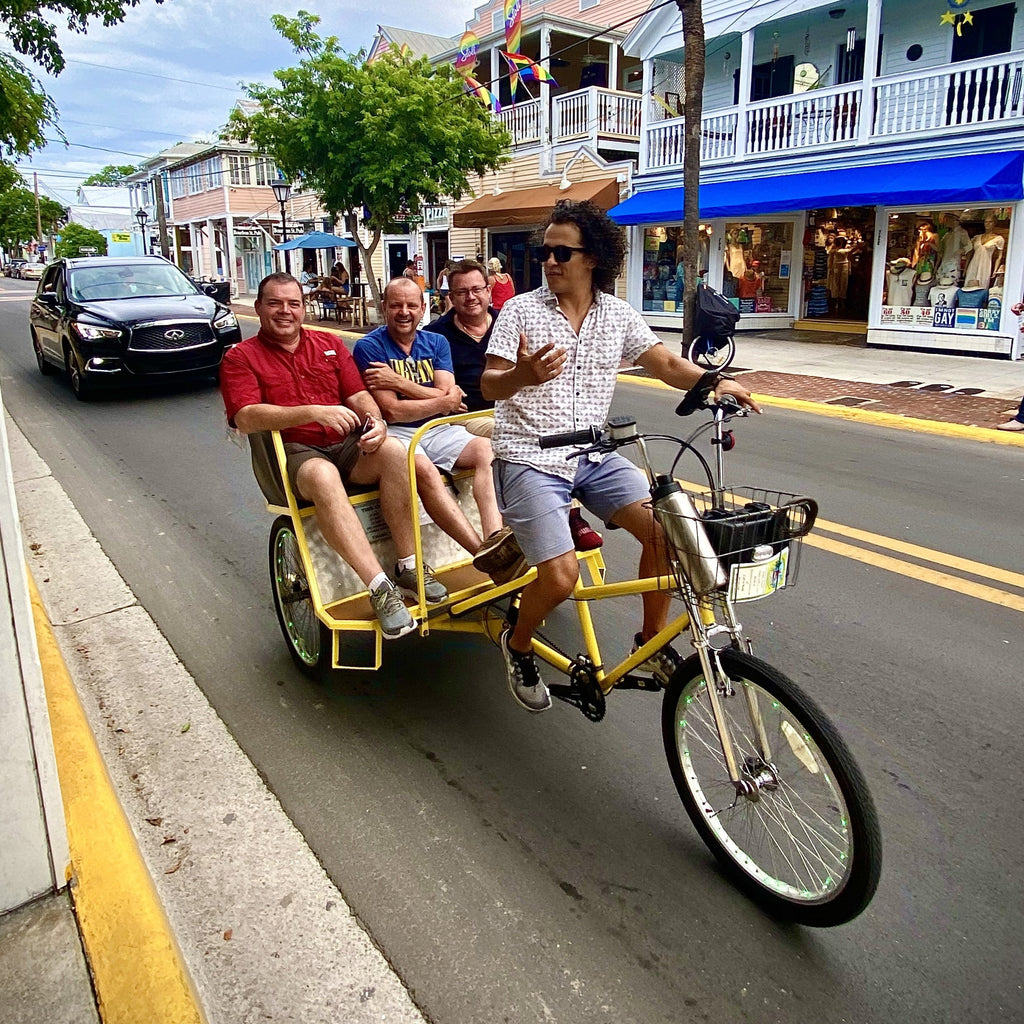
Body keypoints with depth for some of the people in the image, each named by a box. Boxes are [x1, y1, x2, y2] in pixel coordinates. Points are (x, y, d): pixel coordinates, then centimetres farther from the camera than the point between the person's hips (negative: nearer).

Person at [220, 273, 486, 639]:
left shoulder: (329, 344, 21)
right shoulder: (240, 358, 7)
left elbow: (359, 395, 12)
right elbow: (246, 418, -11)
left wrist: (376, 422, -13)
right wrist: (314, 412, -24)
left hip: (348, 445, 4)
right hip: (293, 454, -4)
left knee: (394, 450, -30)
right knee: (323, 475, -40)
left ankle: (408, 566, -24)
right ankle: (380, 589, -43)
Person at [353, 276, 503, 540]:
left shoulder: (436, 343, 15)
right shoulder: (369, 347, 0)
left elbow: (447, 396, 0)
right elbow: (392, 411, -9)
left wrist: (399, 382, -10)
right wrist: (445, 402, -4)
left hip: (439, 430, 5)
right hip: (397, 433, -4)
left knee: (486, 449, -24)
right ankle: (483, 550, -35)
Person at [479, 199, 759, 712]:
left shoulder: (618, 314, 6)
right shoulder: (521, 310, -4)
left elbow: (665, 363, 5)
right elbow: (489, 386, -10)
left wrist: (713, 381, -14)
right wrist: (522, 375, -33)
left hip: (593, 457, 4)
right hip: (530, 459, -4)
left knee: (663, 529, -15)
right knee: (561, 574, -20)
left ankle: (652, 641, 9)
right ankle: (518, 645, 13)